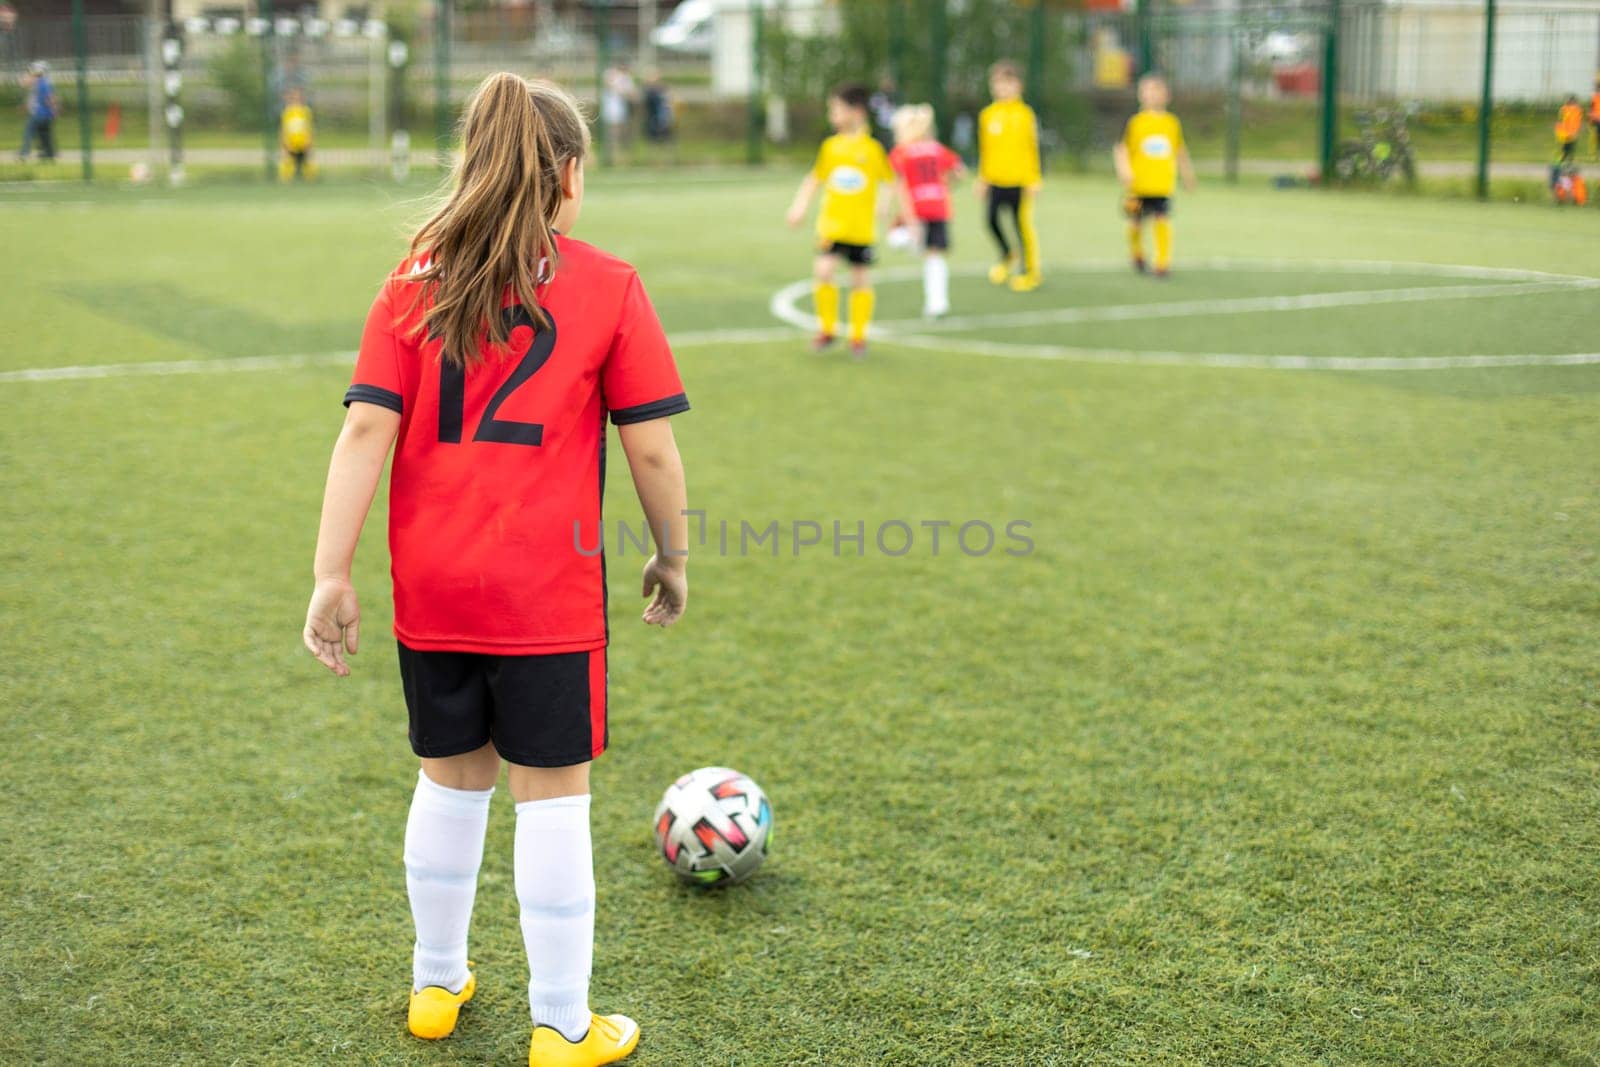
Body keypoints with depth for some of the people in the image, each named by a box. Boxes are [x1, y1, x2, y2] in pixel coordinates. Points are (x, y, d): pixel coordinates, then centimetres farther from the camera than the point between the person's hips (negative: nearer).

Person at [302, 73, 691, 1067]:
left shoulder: (417, 279, 3)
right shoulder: (605, 286, -4)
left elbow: (367, 429, -4)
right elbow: (653, 446, -5)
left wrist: (333, 576, -4)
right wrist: (673, 555, 10)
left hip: (431, 589, 4)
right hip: (548, 594, -4)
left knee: (451, 780, 20)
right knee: (554, 796, 6)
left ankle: (437, 986, 36)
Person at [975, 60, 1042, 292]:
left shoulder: (1025, 114, -1)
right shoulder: (987, 115, 8)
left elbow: (1033, 148, -1)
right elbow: (984, 149, 13)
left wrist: (1034, 180, -4)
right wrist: (982, 179, 12)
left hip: (1020, 179, -3)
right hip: (995, 179, 3)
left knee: (1022, 224, 0)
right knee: (992, 220, -4)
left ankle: (1029, 271, 11)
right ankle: (1007, 256, 23)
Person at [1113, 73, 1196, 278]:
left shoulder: (1172, 122, 7)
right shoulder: (1134, 122, -3)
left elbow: (1180, 151, 19)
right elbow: (1120, 148, -3)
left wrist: (1187, 175, 25)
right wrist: (1124, 170, -18)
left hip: (1163, 185, 1)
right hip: (1139, 185, -1)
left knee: (1163, 221, -10)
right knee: (1137, 223, 9)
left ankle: (1163, 262, -4)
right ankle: (1137, 252, 36)